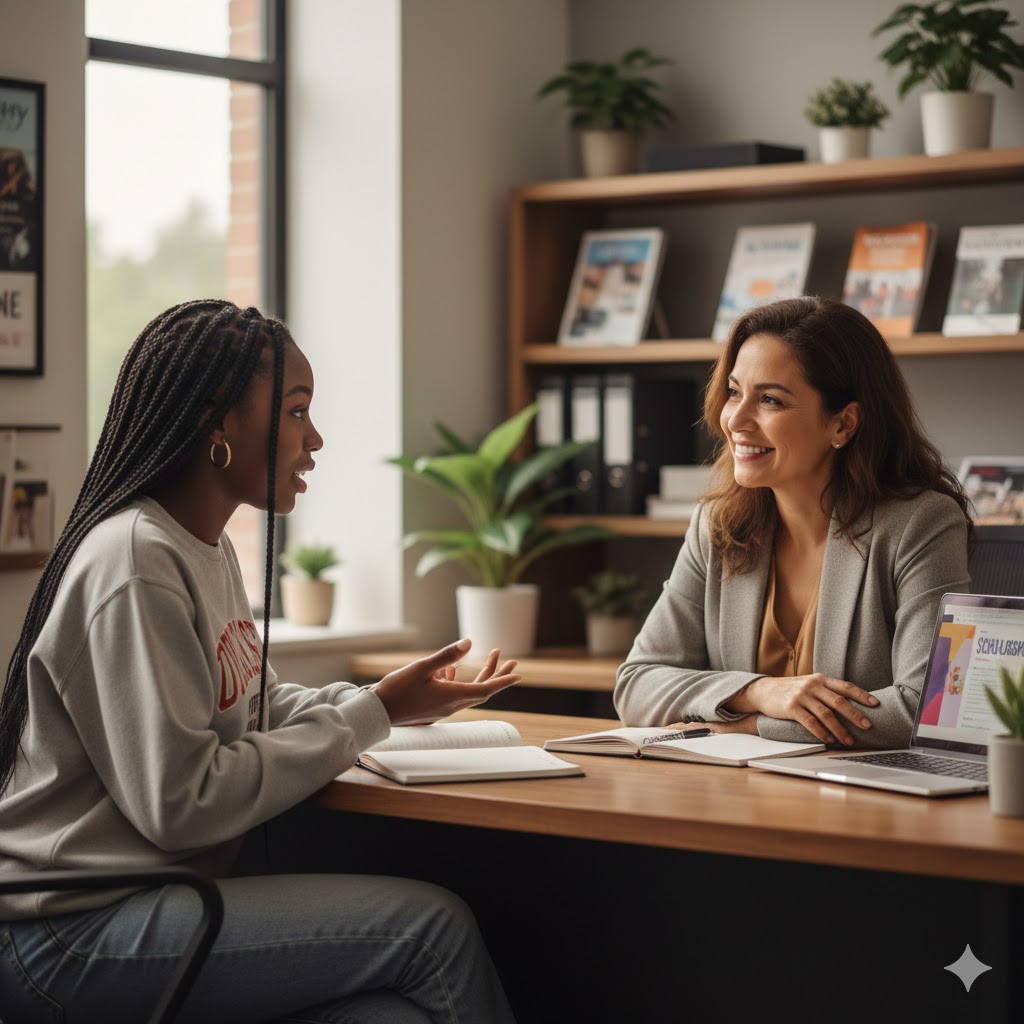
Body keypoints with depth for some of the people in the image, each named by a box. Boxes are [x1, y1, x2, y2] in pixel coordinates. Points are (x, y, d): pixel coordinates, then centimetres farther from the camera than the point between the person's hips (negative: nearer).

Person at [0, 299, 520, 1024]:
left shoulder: (209, 549, 14)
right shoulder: (134, 564, -17)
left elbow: (254, 706, 22)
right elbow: (181, 804, -20)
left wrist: (398, 700, 4)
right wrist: (371, 716, -11)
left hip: (155, 895, 9)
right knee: (434, 925, -17)